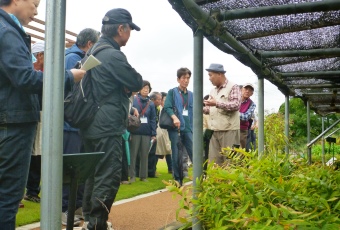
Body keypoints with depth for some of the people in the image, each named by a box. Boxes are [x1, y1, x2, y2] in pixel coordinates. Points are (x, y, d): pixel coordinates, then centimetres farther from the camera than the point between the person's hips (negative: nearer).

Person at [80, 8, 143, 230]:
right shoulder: (113, 55, -16)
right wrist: (130, 81, 10)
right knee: (109, 176, -4)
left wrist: (123, 86, 7)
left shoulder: (95, 52, 15)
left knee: (96, 173, 18)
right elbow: (137, 83, -8)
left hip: (93, 125, 10)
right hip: (107, 127, -10)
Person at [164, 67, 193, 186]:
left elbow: (193, 111, 18)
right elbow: (167, 107, -8)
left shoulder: (191, 95, 16)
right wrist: (174, 117, -25)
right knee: (176, 155, 1)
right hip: (175, 127, -3)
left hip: (188, 128, 3)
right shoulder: (172, 92, 4)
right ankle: (177, 180, 12)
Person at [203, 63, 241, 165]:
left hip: (229, 130, -7)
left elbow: (236, 105, -16)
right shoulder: (213, 91, 18)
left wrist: (217, 103, -19)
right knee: (213, 161, 7)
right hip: (215, 131, 7)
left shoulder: (233, 87, -4)